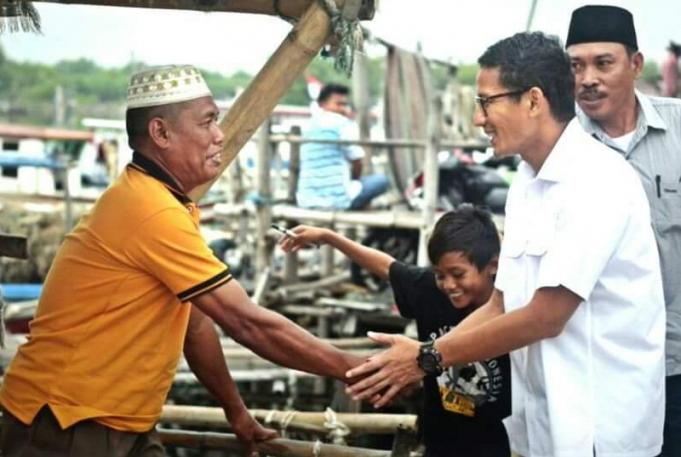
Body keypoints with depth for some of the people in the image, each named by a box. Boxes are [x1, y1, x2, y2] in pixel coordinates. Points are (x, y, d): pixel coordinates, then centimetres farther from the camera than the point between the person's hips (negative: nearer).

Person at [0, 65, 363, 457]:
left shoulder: (160, 202, 10)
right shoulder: (154, 212, -22)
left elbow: (195, 322, 16)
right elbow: (249, 324, -20)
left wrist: (238, 413, 20)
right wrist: (354, 369, -14)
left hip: (123, 425, 9)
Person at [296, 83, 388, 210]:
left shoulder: (309, 126, 14)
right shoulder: (344, 125, -6)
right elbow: (357, 162, -3)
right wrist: (354, 180, 17)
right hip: (336, 200, -7)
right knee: (380, 179, 11)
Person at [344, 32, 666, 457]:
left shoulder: (597, 180, -18)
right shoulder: (526, 184, 9)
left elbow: (545, 317, -20)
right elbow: (500, 307, 12)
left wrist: (428, 359, -12)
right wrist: (413, 360, 1)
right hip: (542, 420, 8)